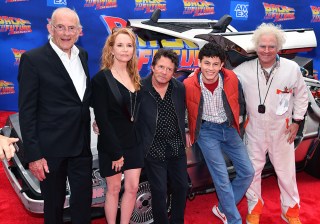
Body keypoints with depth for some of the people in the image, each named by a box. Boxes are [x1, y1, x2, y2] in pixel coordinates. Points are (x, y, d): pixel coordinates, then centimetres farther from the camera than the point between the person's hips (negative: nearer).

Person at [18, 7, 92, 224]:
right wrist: (33, 154, -14)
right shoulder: (33, 59, -11)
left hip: (82, 145, 5)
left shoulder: (82, 55, 8)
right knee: (54, 205, 13)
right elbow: (27, 111, -12)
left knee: (83, 201, 12)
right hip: (51, 148, -5)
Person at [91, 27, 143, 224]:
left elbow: (137, 111, 11)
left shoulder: (135, 77, 7)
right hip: (112, 145, -6)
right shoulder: (101, 78, -12)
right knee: (114, 189, 9)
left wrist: (139, 138, 2)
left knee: (132, 188, 10)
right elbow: (102, 119, -16)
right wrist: (115, 151, -18)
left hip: (134, 143, 6)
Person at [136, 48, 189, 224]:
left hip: (177, 147, 5)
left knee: (181, 186, 14)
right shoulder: (140, 88, -13)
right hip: (153, 149, -4)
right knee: (159, 191, 4)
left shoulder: (180, 88, 0)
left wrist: (183, 135, 13)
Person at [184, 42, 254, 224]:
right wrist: (185, 132, 1)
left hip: (229, 128, 4)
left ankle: (223, 209, 24)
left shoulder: (231, 79, -12)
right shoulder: (189, 85, -18)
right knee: (222, 178, -6)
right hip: (206, 131, -4)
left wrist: (239, 121, 10)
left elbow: (240, 102, 8)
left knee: (248, 172, 5)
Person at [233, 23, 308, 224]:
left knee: (286, 170, 12)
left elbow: (302, 95, 2)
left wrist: (297, 121, 0)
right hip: (255, 128, 1)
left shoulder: (292, 68, -11)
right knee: (253, 169, 13)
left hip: (282, 129, 0)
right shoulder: (244, 69, -11)